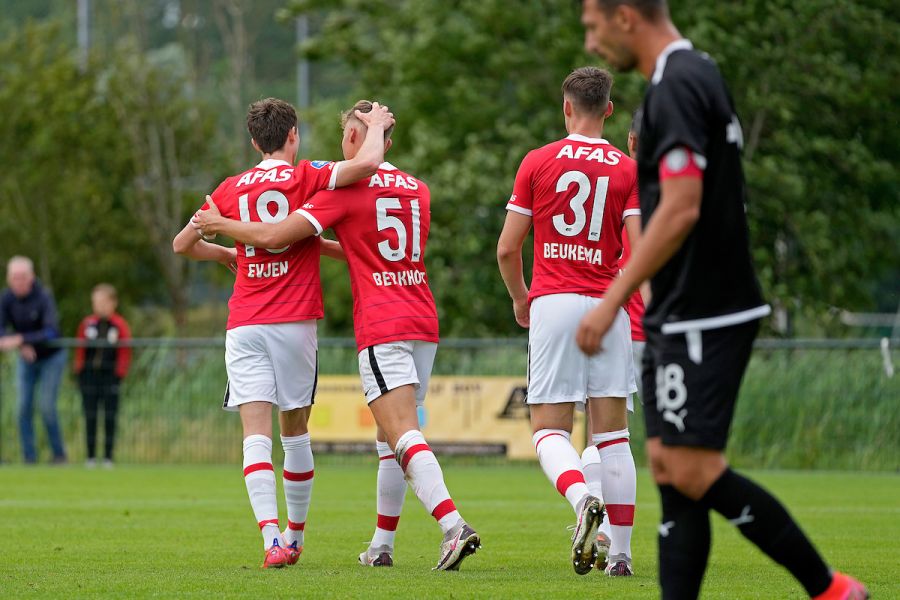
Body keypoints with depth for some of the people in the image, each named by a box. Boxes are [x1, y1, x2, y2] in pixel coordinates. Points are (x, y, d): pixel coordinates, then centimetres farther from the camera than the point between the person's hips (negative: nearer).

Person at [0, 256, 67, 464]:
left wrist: (21, 339, -49)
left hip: (52, 356, -4)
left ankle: (59, 454, 2)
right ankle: (29, 458, 3)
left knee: (46, 406, -12)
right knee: (24, 407, -3)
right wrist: (22, 346, -37)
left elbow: (51, 332, -39)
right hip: (27, 359, 4)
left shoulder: (44, 298, -27)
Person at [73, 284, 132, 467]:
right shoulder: (87, 324, 7)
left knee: (110, 418, 0)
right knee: (90, 417, 4)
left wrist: (120, 373, -6)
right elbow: (80, 350, 11)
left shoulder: (120, 326, -1)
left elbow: (125, 353, 0)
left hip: (110, 376, -2)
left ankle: (108, 457, 4)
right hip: (89, 375, 2)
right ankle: (91, 456, 8)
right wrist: (79, 370, 3)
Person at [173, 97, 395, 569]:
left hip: (243, 325, 1)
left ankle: (273, 539, -25)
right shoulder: (306, 178, -1)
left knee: (256, 434, -8)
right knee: (295, 430, 14)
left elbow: (183, 244, 17)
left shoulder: (231, 189, 9)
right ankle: (295, 537, 24)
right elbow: (365, 163, -17)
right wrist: (377, 126, 4)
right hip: (295, 322, -1)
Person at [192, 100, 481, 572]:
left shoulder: (347, 188, -7)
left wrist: (218, 225, 7)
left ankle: (454, 526, -30)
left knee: (404, 435, -14)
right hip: (423, 323, 7)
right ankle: (381, 546, 19)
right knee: (390, 436, 15)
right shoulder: (417, 190, 13)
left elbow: (273, 236, -9)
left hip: (381, 329, -7)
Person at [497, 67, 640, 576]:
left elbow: (507, 249, 3)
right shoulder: (628, 170, 3)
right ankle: (621, 551, 2)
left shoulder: (538, 162, 2)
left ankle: (582, 498, -30)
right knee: (613, 435, 6)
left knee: (550, 431, 0)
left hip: (553, 304, -1)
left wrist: (519, 298, 21)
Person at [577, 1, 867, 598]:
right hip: (682, 318, 10)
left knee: (693, 471, -11)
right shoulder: (698, 75, 16)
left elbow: (680, 210, -23)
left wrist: (612, 300, -20)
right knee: (669, 467, 6)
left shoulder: (676, 87, -16)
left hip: (702, 318, -10)